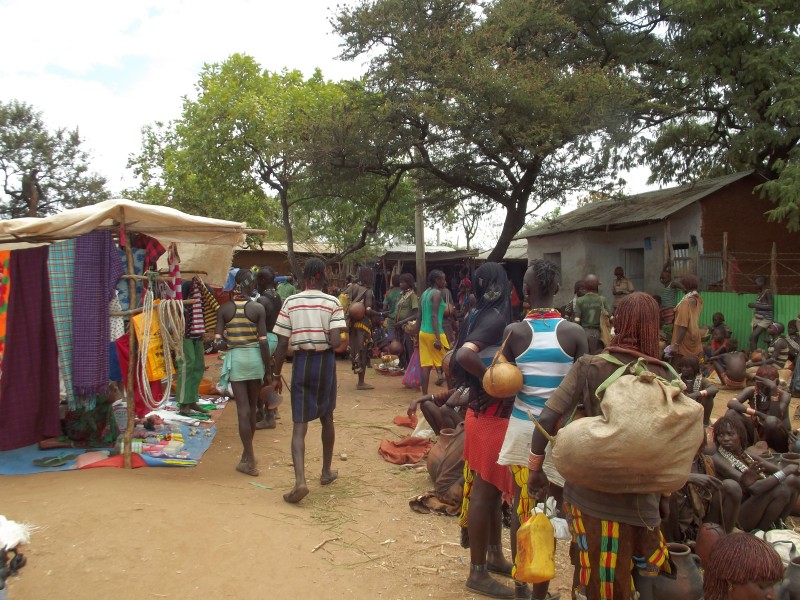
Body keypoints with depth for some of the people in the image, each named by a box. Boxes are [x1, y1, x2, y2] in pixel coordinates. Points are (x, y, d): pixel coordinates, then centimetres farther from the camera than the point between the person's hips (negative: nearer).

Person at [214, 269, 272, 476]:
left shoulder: (224, 309, -2)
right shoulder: (258, 309, -6)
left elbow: (217, 340, -6)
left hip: (235, 358, 0)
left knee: (243, 409, 2)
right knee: (251, 408, 16)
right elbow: (263, 342, -9)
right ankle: (248, 454, 30)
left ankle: (249, 460, 0)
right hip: (255, 357, 0)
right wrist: (268, 370, -2)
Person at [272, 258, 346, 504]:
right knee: (326, 418, 19)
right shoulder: (332, 303, -6)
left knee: (299, 424, -1)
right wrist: (344, 337, 8)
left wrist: (276, 374, 6)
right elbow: (336, 341, -16)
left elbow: (282, 344, -4)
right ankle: (326, 471, 32)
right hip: (325, 361, 1)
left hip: (301, 361, 0)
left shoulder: (290, 302, -3)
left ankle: (300, 480, -16)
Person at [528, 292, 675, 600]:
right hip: (639, 499, 1)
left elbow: (547, 419, -12)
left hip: (588, 493, 0)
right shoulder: (667, 378, -6)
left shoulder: (589, 367, -9)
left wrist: (535, 469, 1)